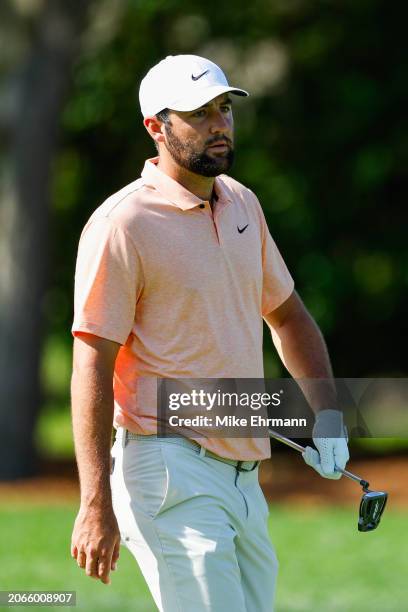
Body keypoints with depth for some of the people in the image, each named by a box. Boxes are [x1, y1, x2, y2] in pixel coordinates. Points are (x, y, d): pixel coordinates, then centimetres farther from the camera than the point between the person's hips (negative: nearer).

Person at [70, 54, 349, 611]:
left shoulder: (243, 204, 13)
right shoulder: (123, 225, -11)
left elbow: (286, 314, 26)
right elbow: (92, 366, -14)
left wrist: (326, 412, 11)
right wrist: (96, 504, -20)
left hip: (243, 477, 8)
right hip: (171, 475, -8)